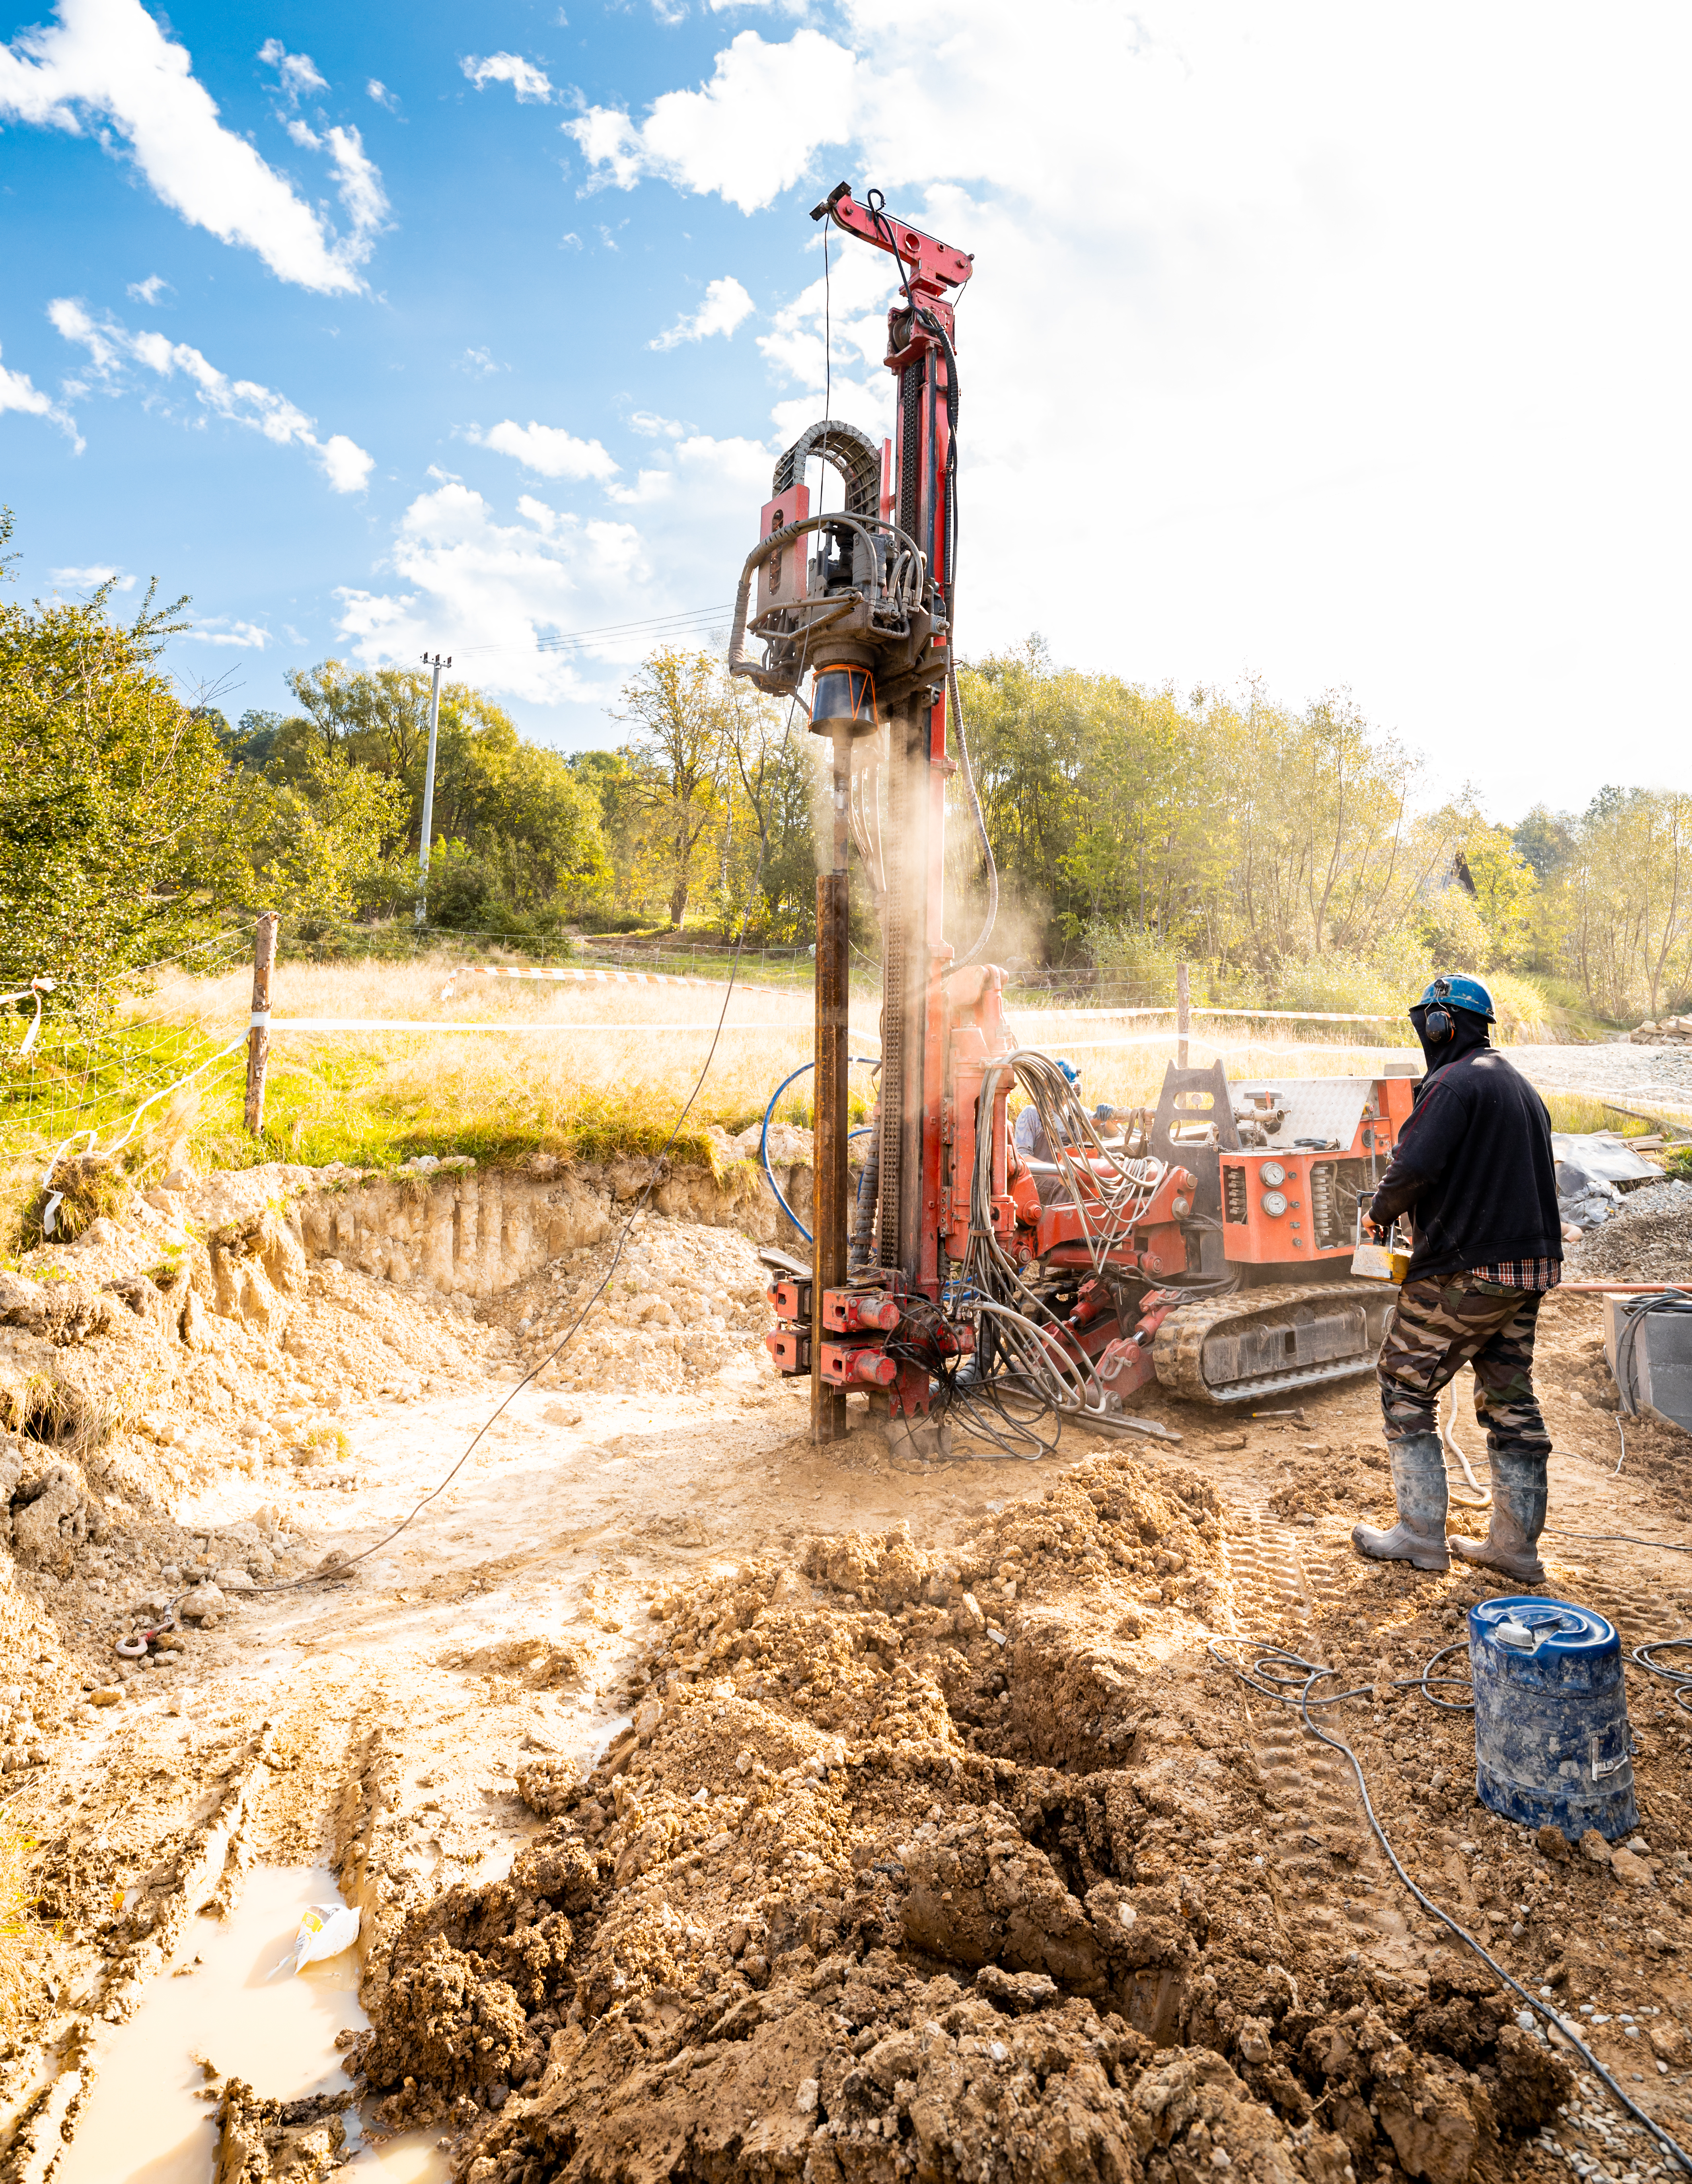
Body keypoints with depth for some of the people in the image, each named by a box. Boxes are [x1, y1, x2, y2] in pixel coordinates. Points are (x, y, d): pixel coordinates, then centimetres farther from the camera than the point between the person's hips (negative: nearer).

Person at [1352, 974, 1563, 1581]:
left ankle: (1421, 1536, 7)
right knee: (1510, 1398, 14)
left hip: (1465, 1272, -9)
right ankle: (1516, 1545, 20)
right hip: (1531, 1265, 9)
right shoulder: (1521, 1086, 17)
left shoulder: (1454, 1082, -13)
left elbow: (1415, 1166, -24)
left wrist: (1381, 1210, -4)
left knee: (1406, 1385, 3)